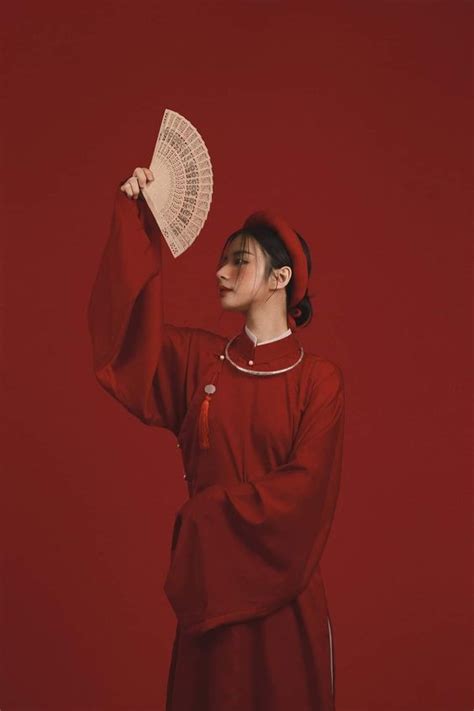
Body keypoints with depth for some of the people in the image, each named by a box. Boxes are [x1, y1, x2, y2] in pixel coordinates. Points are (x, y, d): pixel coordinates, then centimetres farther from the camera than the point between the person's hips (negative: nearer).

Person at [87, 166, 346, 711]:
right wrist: (135, 222, -12)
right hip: (210, 577, 3)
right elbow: (124, 327, -8)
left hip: (281, 587, -3)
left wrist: (210, 511, -10)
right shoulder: (198, 359, 3)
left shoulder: (319, 380, -7)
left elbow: (304, 487, -13)